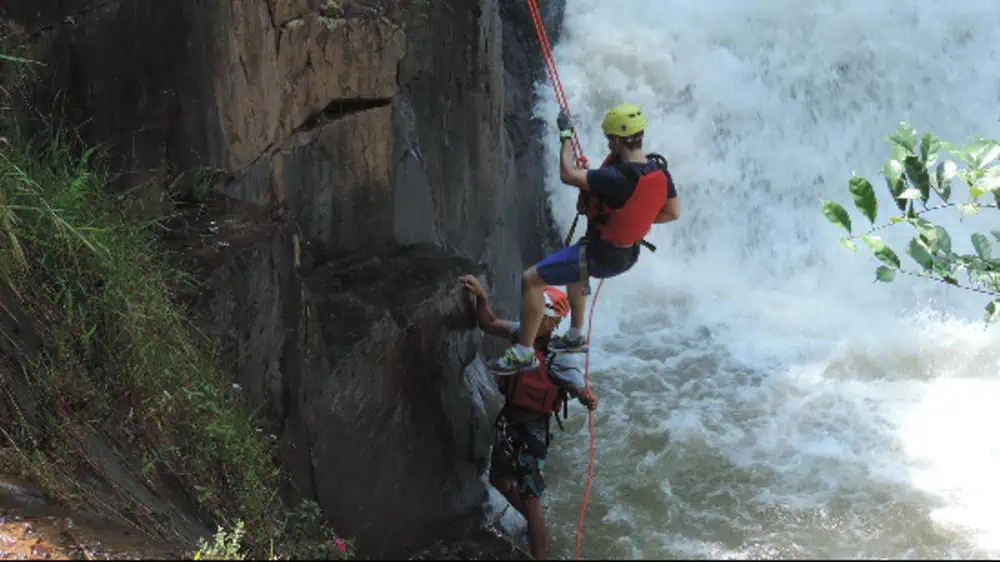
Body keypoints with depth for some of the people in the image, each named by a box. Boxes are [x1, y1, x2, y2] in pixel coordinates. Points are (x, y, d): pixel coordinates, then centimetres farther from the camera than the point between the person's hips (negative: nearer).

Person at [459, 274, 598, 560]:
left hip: (533, 426, -7)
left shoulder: (562, 354, -22)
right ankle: (533, 523, 47)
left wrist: (589, 399, -39)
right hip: (509, 419, 7)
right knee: (500, 480, 25)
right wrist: (481, 296, -15)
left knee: (530, 499, -10)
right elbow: (488, 323, -3)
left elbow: (579, 389, -23)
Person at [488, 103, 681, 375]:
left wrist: (566, 135, -12)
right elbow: (673, 212, 3)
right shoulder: (660, 170, -9)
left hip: (601, 256, -9)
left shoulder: (616, 178, -33)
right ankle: (575, 336, 45)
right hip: (629, 253, 9)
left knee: (531, 279, -1)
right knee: (574, 263, 37)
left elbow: (568, 174, -25)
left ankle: (524, 353, 5)